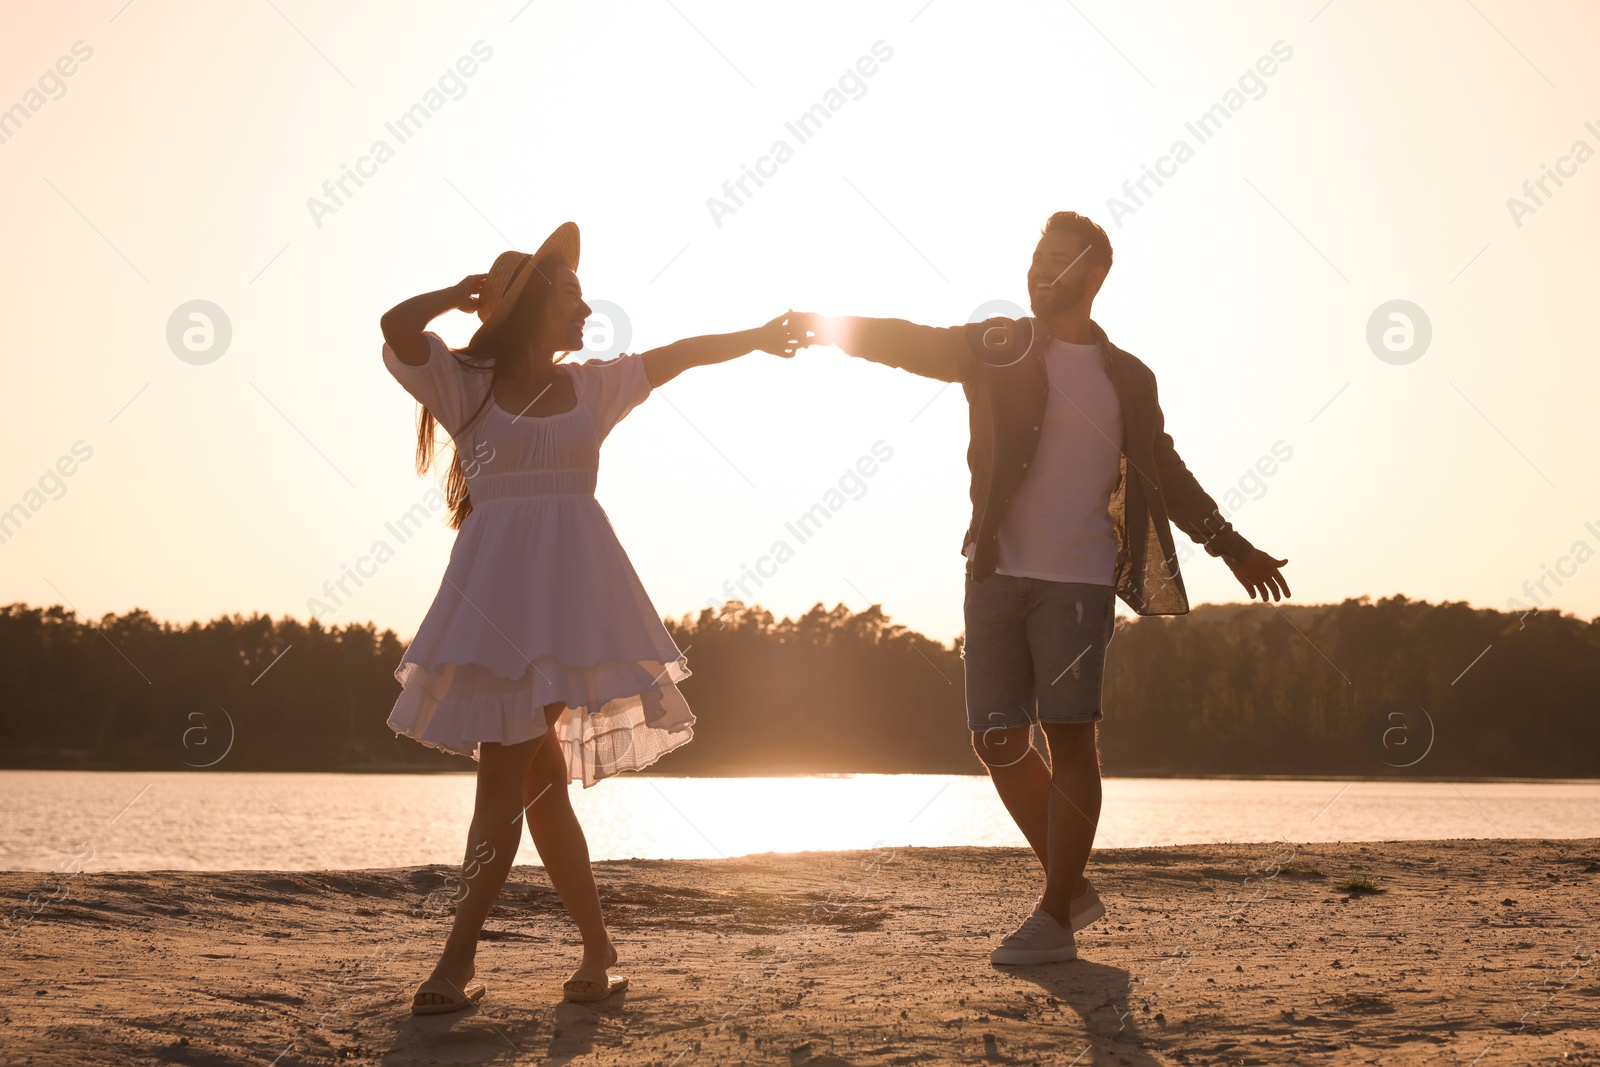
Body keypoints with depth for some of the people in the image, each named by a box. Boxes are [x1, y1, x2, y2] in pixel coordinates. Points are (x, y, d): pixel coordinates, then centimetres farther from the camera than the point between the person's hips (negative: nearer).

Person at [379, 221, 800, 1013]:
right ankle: (598, 950, 14)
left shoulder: (592, 386, 16)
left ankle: (458, 962, -7)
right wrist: (466, 292, 6)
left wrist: (757, 336, 26)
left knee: (507, 774, -10)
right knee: (537, 781, 3)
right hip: (495, 584, 0)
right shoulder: (465, 383, 8)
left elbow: (680, 355, 23)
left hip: (569, 585, 0)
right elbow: (397, 327, -8)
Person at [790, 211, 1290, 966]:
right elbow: (919, 345, -1)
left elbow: (1166, 476, 21)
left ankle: (1054, 920, 2)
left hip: (1079, 577, -1)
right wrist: (839, 330, -17)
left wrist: (1232, 546, 23)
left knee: (1070, 734, -6)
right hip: (996, 571, 1)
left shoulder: (1127, 378, 12)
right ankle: (1073, 886, 19)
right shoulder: (999, 349, 11)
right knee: (998, 739, 1)